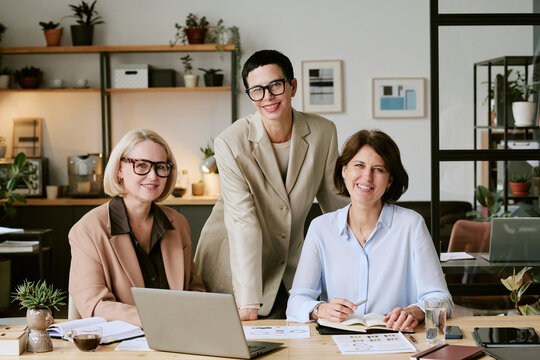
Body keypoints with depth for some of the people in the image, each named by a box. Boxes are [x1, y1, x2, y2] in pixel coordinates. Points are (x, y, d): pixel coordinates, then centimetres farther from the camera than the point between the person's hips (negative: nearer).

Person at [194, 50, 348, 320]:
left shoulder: (323, 133, -9)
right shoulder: (230, 144, -19)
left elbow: (335, 200, 5)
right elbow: (243, 223, -26)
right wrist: (248, 302, -31)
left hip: (291, 268, 3)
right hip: (234, 266, -3)